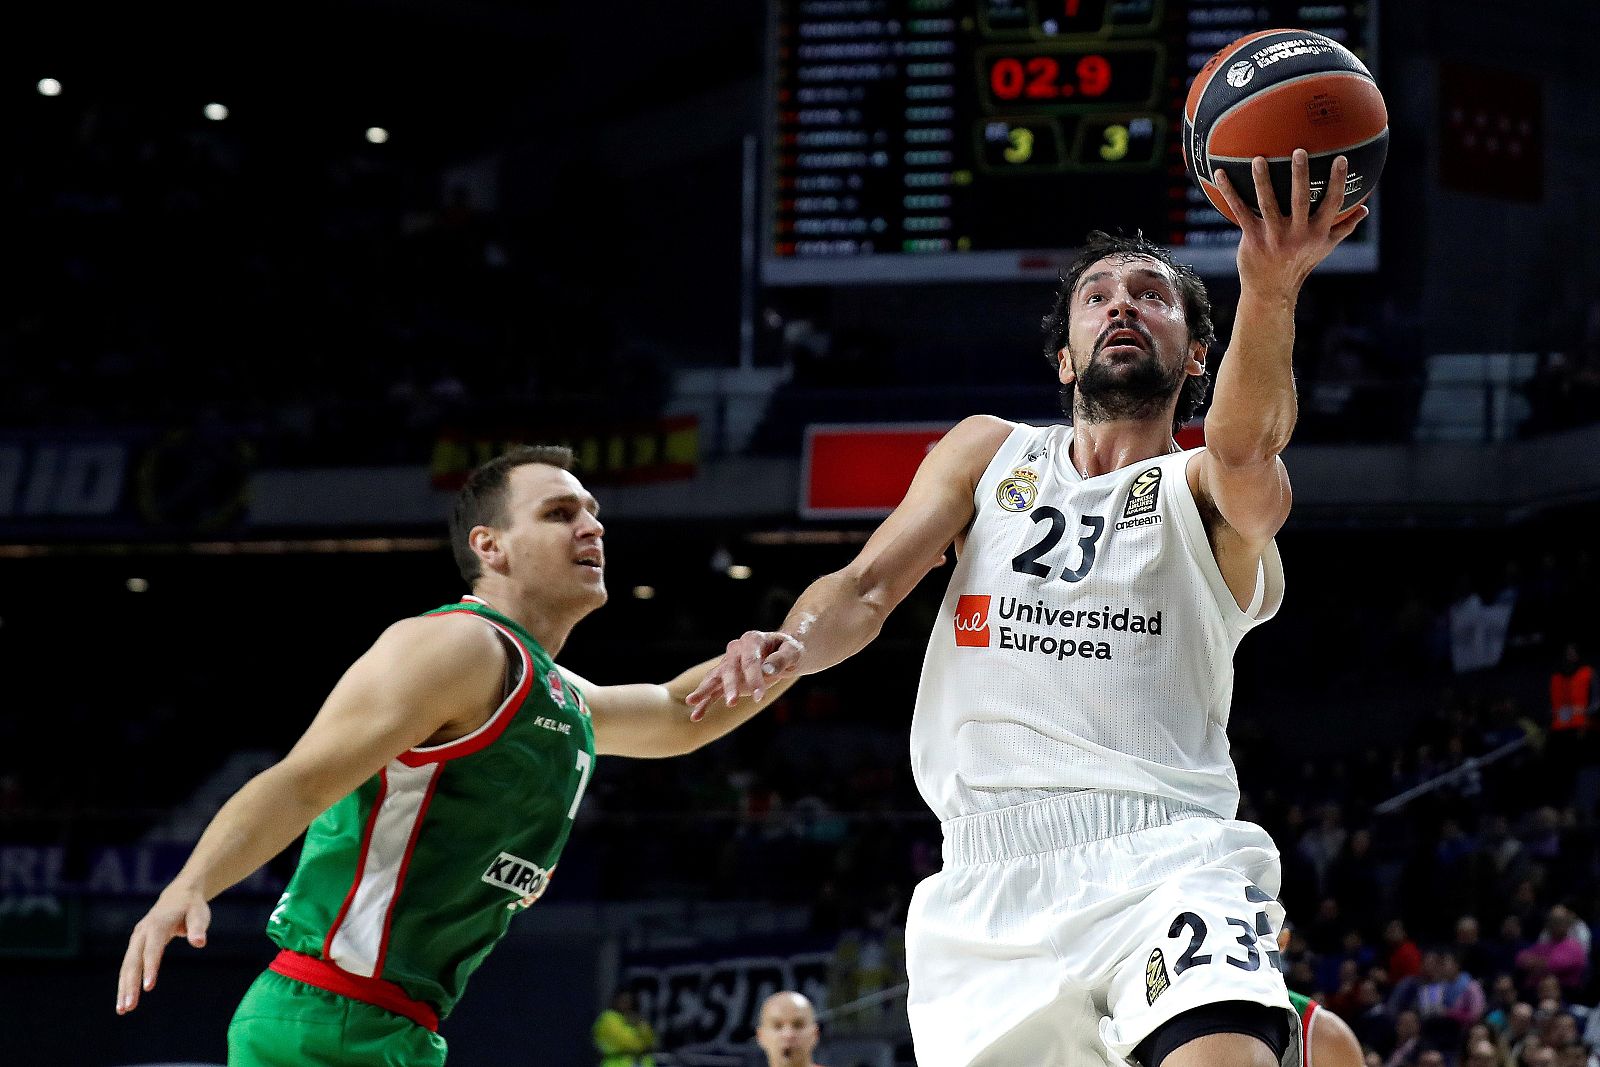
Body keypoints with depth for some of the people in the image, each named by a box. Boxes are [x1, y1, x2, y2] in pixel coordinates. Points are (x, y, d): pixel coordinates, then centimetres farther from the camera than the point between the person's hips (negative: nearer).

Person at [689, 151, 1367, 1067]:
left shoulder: (1203, 488, 8)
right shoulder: (989, 452, 21)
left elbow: (1247, 446, -16)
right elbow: (868, 589, 12)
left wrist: (1270, 288, -36)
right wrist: (793, 645, -13)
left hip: (1163, 860, -4)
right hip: (989, 880, 4)